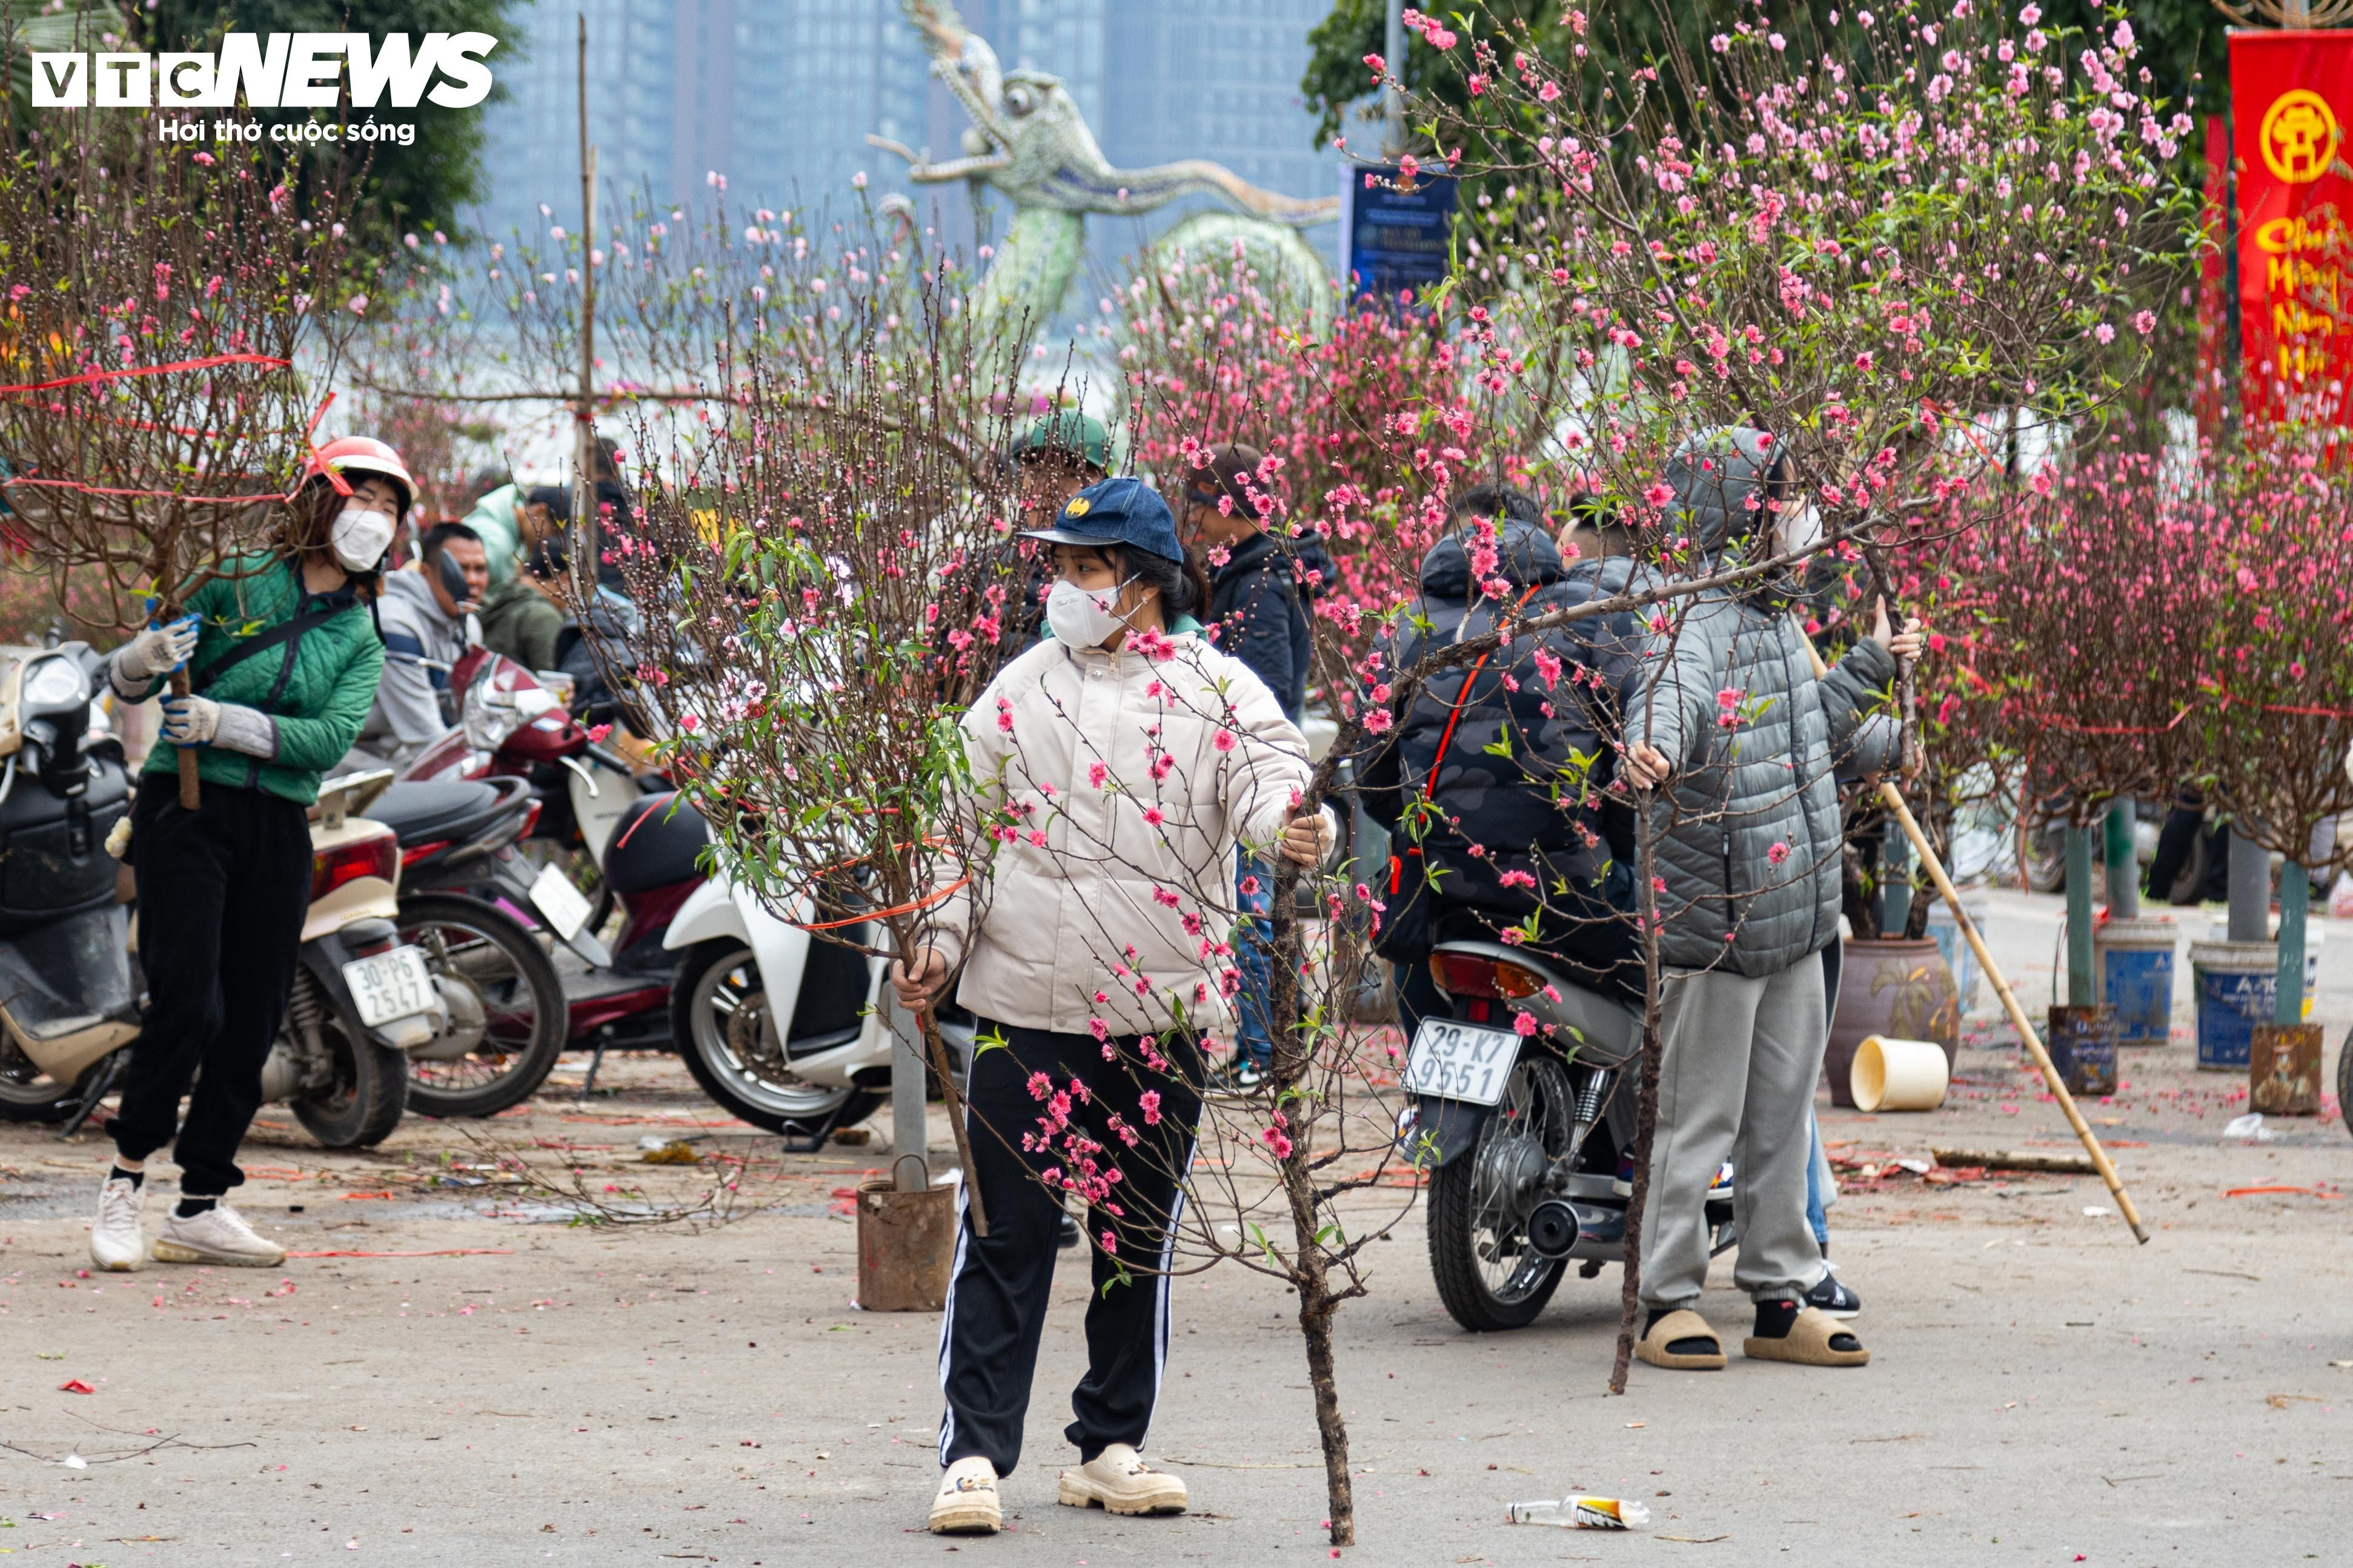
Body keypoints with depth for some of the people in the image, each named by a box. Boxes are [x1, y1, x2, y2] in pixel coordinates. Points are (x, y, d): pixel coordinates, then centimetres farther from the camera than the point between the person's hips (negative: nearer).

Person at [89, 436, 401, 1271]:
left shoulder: (360, 642, 11)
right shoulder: (237, 582, 2)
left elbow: (330, 739, -7)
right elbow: (124, 683, 5)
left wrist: (226, 723, -20)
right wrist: (147, 656, -20)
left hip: (279, 827, 5)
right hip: (187, 806, -5)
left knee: (253, 1021, 4)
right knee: (188, 1002, -15)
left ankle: (201, 1207, 12)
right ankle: (127, 1177, -1)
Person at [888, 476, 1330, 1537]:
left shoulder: (1215, 688, 2)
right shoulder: (1021, 691, 7)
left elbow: (1266, 771, -14)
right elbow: (972, 828, 8)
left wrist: (1291, 824, -38)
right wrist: (942, 936, -5)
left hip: (1163, 1011, 0)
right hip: (1026, 1008, 0)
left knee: (1139, 1245, 10)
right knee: (1005, 1240, -3)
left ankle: (1109, 1447, 22)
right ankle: (974, 1456, -3)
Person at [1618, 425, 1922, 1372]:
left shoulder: (1776, 621, 15)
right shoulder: (1695, 622, -16)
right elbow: (1671, 702, -38)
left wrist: (1872, 666, 43)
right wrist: (1655, 755, -60)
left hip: (1794, 917, 9)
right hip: (1714, 916, -9)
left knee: (1782, 1115, 12)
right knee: (1697, 1116, -3)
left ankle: (1781, 1301, 18)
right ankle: (1667, 1302, 4)